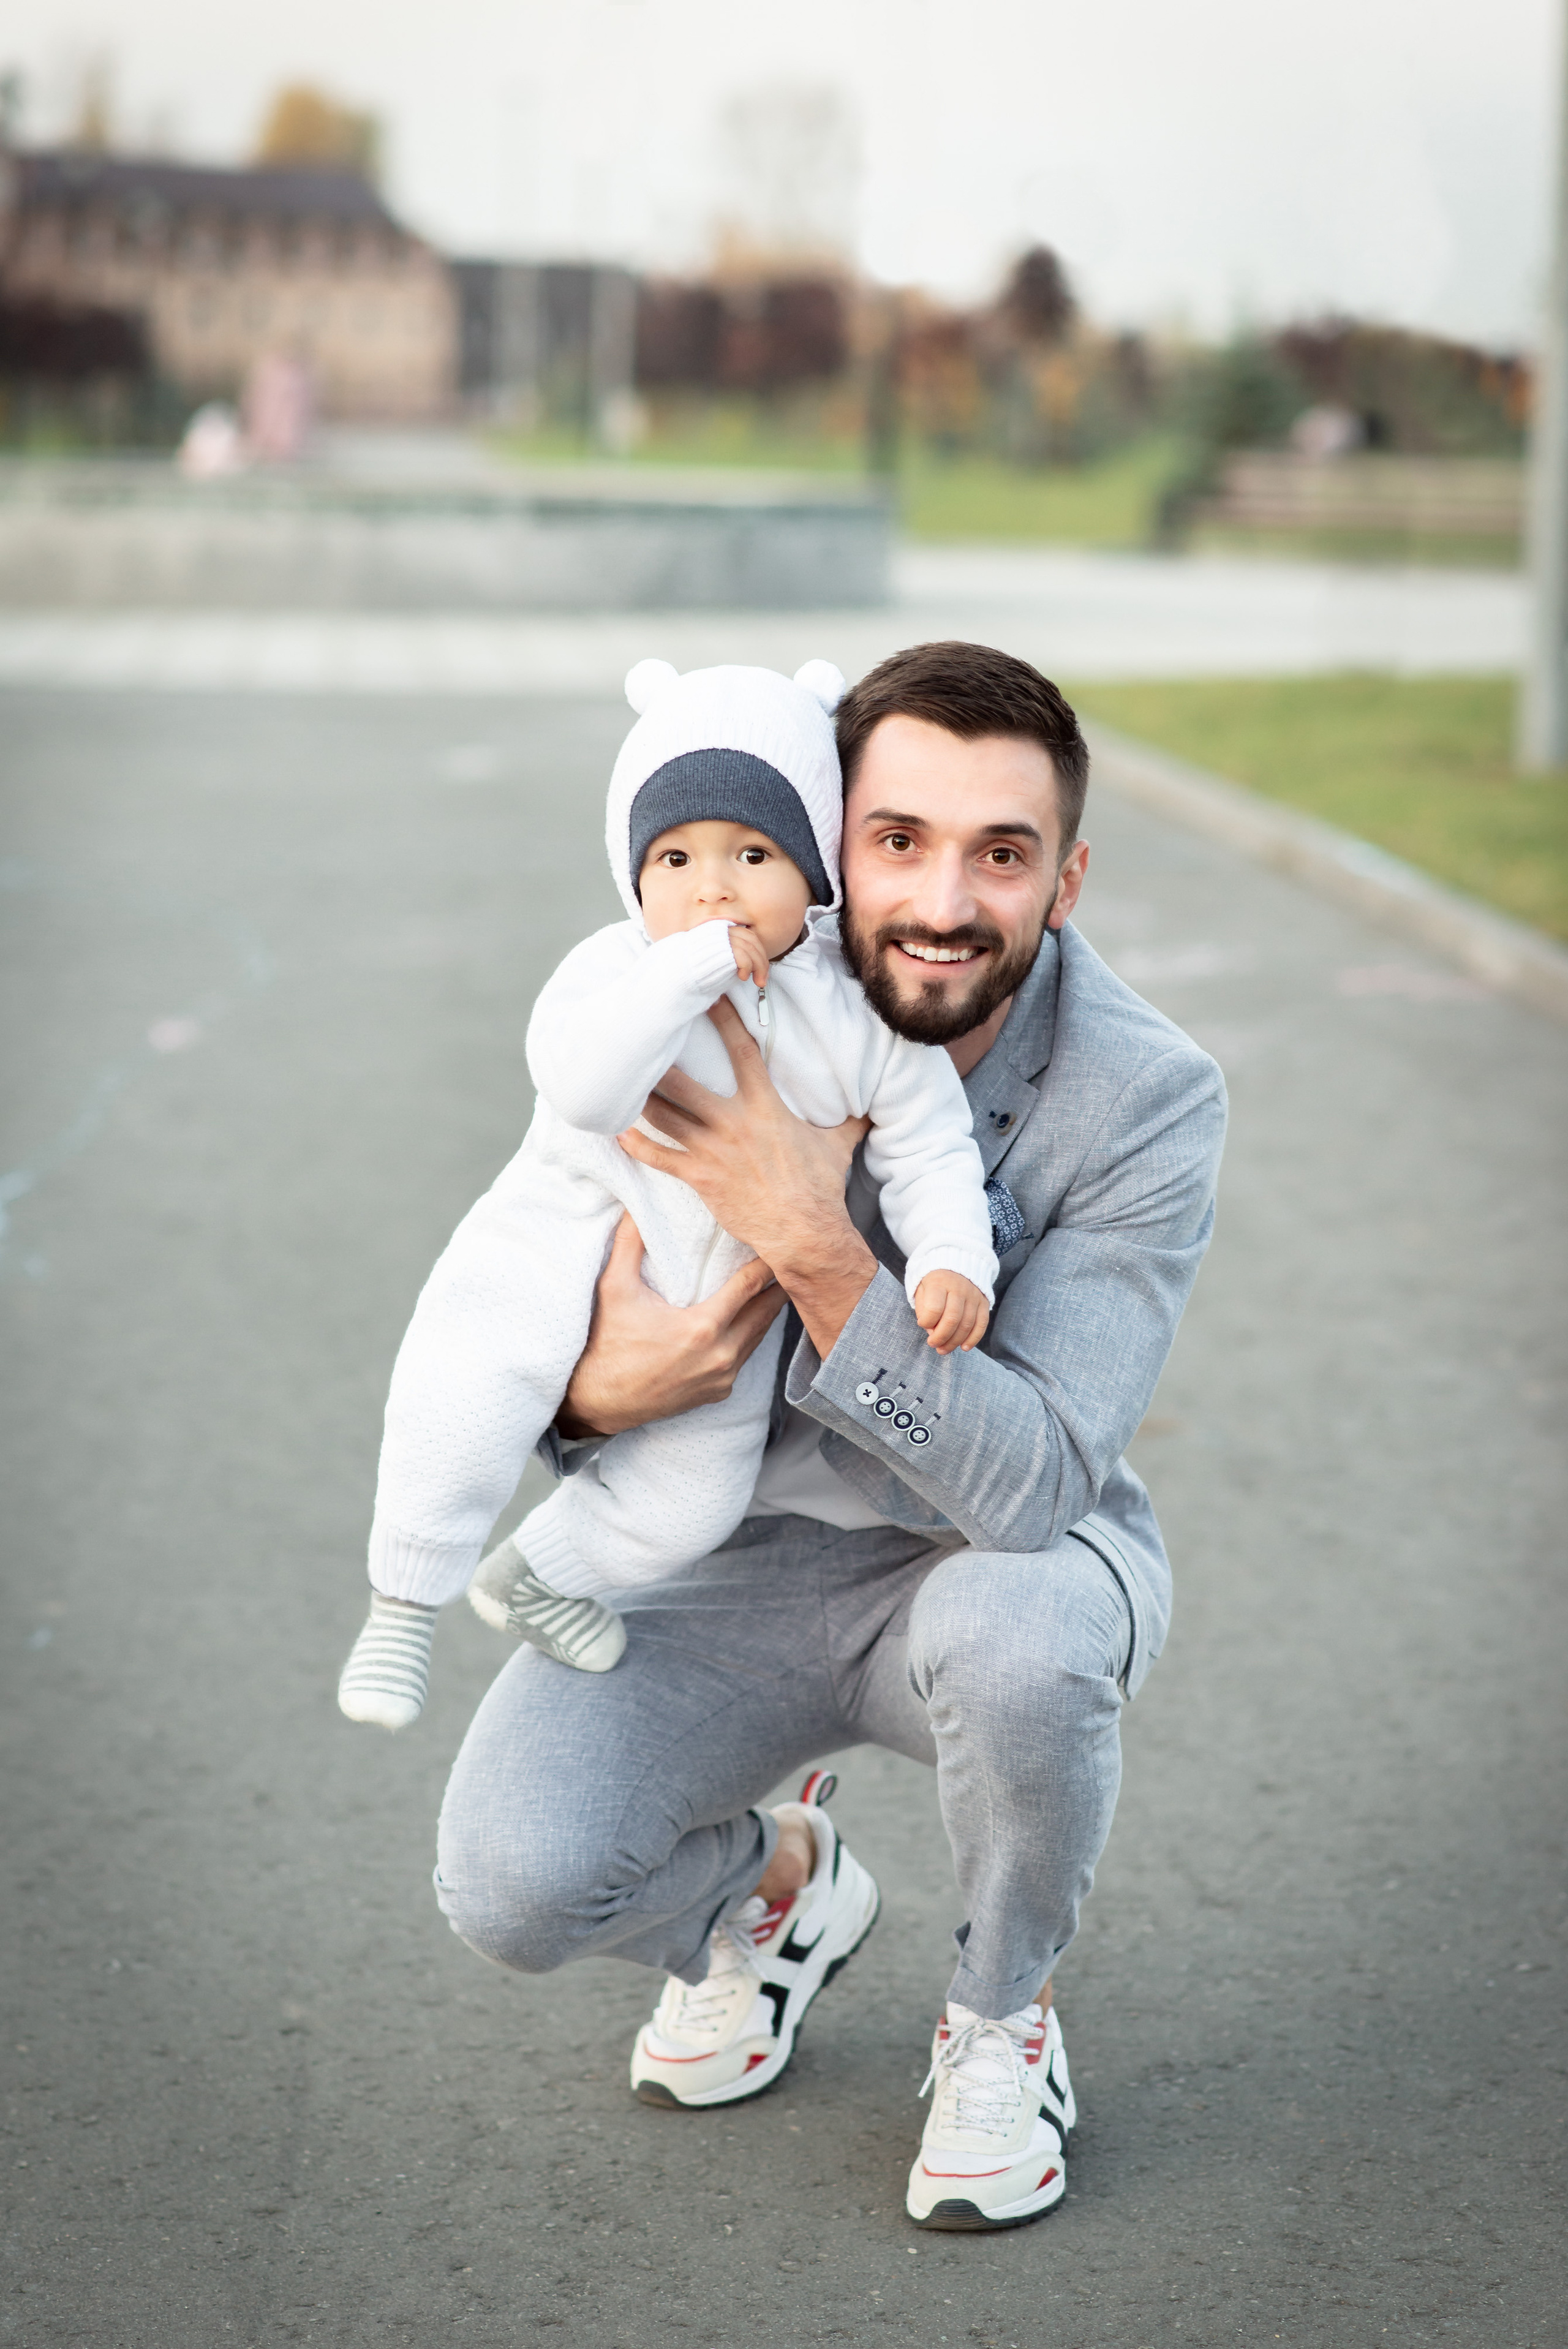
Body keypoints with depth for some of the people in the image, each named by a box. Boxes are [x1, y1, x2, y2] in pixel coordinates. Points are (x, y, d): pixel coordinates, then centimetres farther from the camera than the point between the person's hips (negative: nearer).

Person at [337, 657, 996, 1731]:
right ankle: (405, 1603, -3)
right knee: (468, 1396, -26)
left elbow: (929, 1149, -6)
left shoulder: (862, 1016, -11)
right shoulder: (617, 968, -18)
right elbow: (580, 1084, -36)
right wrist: (693, 965, -39)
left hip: (724, 1298, 4)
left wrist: (952, 1261, -22)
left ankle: (539, 1574, 38)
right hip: (575, 1239, -3)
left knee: (693, 1504, 9)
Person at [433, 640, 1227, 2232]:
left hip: (998, 1568, -1)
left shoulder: (1148, 1099, -22)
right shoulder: (701, 1022, -15)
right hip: (731, 1555, 2)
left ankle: (1001, 2013, -4)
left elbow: (1033, 1481, -30)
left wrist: (813, 1246, -41)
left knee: (1011, 1635, -38)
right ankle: (770, 1890, 16)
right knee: (511, 1883, -22)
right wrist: (596, 1389, -31)